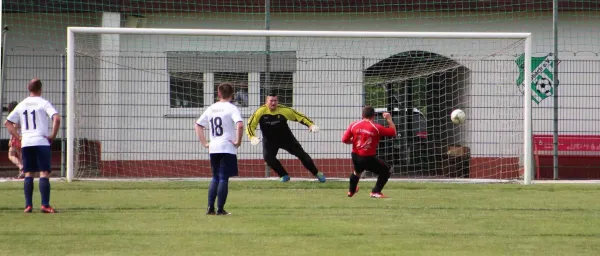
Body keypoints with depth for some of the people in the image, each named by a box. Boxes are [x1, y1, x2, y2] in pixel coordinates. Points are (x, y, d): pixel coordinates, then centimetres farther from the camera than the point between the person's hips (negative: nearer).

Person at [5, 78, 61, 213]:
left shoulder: (21, 105, 13)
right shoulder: (43, 103, -2)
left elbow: (7, 123, 13)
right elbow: (56, 118, -16)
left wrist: (18, 136, 11)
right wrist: (53, 135, -7)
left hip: (26, 143, 4)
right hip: (41, 142, -4)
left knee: (28, 174, 9)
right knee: (44, 173, -5)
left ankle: (28, 205, 4)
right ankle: (45, 205, -14)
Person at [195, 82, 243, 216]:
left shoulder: (211, 108, 11)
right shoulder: (231, 108, -7)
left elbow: (198, 125, 15)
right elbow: (240, 125, -23)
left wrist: (204, 143, 14)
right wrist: (238, 141, -12)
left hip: (213, 149, 5)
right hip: (227, 148, -5)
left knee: (215, 178, 16)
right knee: (224, 178, -2)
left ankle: (210, 208, 10)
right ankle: (220, 209, -3)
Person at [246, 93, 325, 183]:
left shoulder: (284, 110, -18)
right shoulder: (260, 112, -19)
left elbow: (299, 116, -13)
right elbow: (250, 125, -17)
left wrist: (311, 125, -26)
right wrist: (252, 137, -34)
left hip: (286, 137, 0)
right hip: (269, 140, 0)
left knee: (301, 154, -2)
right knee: (268, 157, -23)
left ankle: (317, 173, 12)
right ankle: (284, 176, -6)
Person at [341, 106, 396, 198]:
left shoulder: (354, 125, -1)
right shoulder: (376, 128, -11)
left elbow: (344, 140, -2)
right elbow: (393, 132, -4)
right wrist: (389, 119, 6)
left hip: (355, 157, 5)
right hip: (368, 159, -5)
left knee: (357, 171, 37)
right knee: (387, 170, 12)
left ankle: (351, 191, 58)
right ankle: (376, 192, 5)